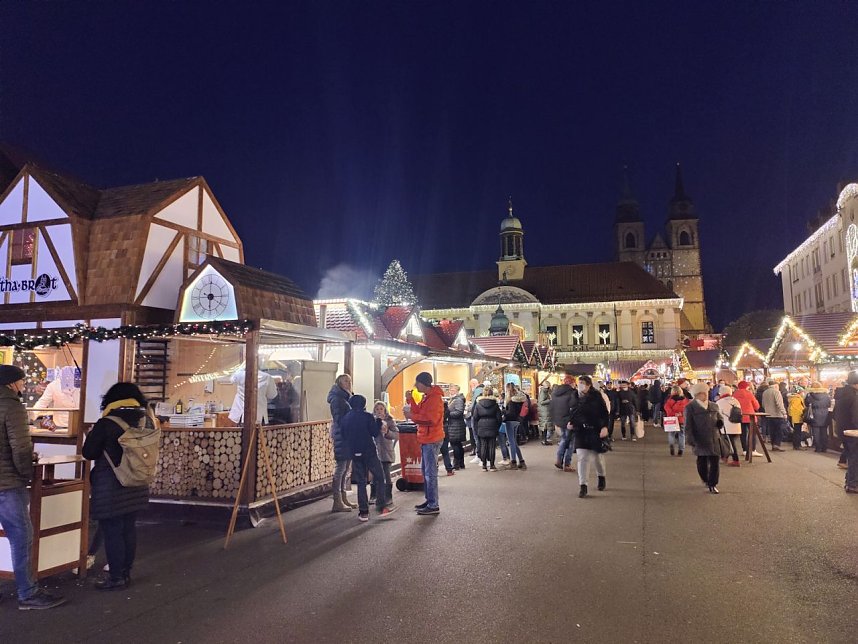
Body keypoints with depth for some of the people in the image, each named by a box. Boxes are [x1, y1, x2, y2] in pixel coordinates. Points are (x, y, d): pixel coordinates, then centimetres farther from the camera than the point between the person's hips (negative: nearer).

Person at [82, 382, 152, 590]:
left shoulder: (106, 423, -14)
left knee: (111, 531, 4)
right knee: (129, 529, 13)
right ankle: (126, 573, 23)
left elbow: (89, 453, -6)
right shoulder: (146, 421, 0)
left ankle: (116, 577, 11)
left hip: (111, 488, -5)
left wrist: (92, 434, 11)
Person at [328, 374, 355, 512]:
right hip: (341, 436, -9)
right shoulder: (337, 398, -11)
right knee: (340, 467, -6)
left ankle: (343, 499, 20)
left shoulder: (347, 397, 18)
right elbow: (339, 419, -18)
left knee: (344, 468, 13)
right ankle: (337, 502, -2)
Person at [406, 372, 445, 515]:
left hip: (432, 440, -10)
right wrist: (410, 400, 4)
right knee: (426, 472, 17)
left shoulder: (435, 398, -16)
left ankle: (433, 506, -4)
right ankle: (429, 501, 26)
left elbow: (431, 419, -24)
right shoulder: (426, 397, 16)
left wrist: (412, 416, -17)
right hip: (426, 439, 10)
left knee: (430, 473, -8)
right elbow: (419, 413, 14)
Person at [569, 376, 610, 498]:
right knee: (582, 457, -6)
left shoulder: (597, 396, -7)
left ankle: (601, 477, 41)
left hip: (595, 430, -2)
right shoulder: (576, 397, 2)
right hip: (581, 431, 2)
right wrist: (571, 423, -1)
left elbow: (604, 413, -9)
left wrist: (604, 427, -18)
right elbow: (573, 413, 12)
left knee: (597, 455, 13)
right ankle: (583, 486, -4)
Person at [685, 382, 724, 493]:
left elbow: (719, 418, 24)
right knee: (702, 461, 10)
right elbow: (688, 425, -5)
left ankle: (713, 484, 7)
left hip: (714, 438, 3)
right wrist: (691, 439, -13)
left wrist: (720, 423, -1)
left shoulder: (713, 406, 13)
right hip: (700, 439, -3)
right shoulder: (690, 407, -2)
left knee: (715, 461, -2)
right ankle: (705, 480, 33)